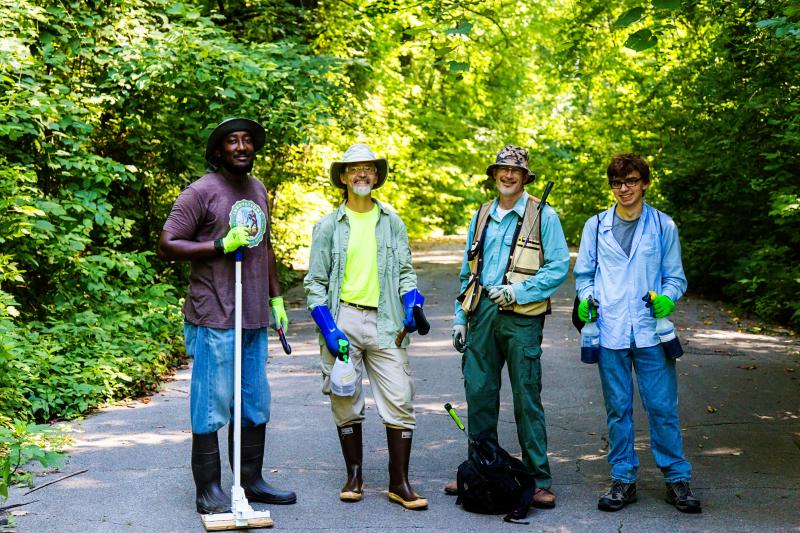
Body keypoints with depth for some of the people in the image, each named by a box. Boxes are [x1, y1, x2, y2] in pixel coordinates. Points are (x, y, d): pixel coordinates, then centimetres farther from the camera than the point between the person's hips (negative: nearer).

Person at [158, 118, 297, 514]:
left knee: (255, 404, 14)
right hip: (214, 319, -8)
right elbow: (167, 246, -13)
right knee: (211, 406, -2)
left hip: (255, 318, 8)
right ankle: (209, 491, 7)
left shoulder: (258, 190, 16)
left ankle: (251, 482, 25)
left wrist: (276, 297, 21)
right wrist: (221, 246, -18)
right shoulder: (201, 192, -9)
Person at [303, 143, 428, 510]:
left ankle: (399, 483, 3)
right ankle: (354, 477, 19)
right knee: (346, 406, 5)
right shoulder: (329, 226, 6)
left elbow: (405, 271, 13)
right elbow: (315, 283, 5)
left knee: (400, 402, -5)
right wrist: (328, 328, -7)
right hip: (341, 319, -1)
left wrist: (412, 302, -7)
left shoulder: (392, 223, 11)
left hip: (384, 322, 1)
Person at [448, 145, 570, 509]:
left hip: (521, 317, -5)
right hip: (482, 313, 5)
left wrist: (519, 291, -16)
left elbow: (558, 266, -6)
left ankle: (539, 480, 3)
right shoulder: (481, 218, 17)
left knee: (527, 399, -4)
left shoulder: (543, 216, 1)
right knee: (478, 393, 7)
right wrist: (459, 318, 15)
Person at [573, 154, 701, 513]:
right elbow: (584, 273, 15)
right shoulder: (596, 226, 8)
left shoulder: (663, 226, 5)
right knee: (618, 409, 7)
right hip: (610, 331, 1)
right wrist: (586, 298, -5)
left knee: (662, 407, -2)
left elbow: (675, 276, 10)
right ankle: (623, 480, 16)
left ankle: (677, 479, 10)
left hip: (651, 331, -1)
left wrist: (666, 298, -10)